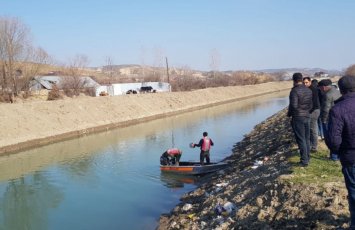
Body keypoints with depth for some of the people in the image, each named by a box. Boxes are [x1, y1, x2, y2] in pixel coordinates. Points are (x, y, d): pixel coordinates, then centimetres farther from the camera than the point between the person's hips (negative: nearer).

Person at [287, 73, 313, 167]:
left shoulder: (295, 91, -16)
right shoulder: (309, 90, 7)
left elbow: (293, 105, -21)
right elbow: (311, 105, 11)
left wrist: (289, 114, -5)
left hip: (298, 118, -7)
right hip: (307, 117, 7)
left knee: (301, 140, -2)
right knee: (307, 139, 15)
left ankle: (304, 161, 1)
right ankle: (307, 158, 24)